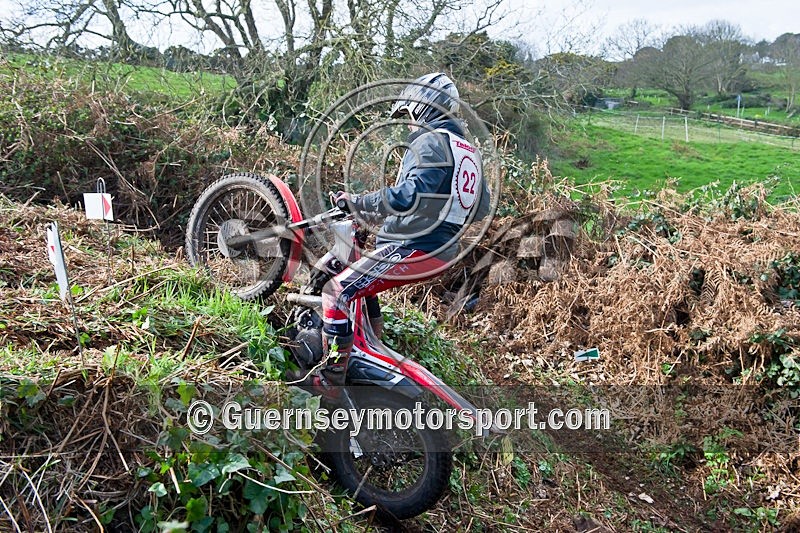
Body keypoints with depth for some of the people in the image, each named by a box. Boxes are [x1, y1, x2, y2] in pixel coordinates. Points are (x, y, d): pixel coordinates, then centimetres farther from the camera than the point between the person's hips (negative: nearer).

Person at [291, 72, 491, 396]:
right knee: (362, 274, 30)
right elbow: (481, 208, 20)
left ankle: (332, 377, -10)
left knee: (337, 291, -11)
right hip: (445, 252, 10)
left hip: (413, 248, -10)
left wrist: (356, 202, -17)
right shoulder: (469, 151, 17)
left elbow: (406, 197, -26)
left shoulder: (429, 142, -10)